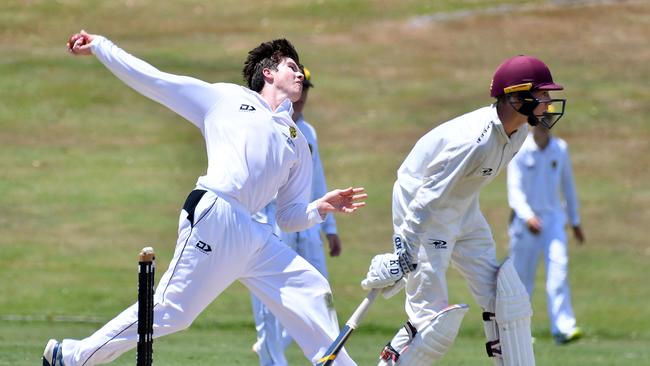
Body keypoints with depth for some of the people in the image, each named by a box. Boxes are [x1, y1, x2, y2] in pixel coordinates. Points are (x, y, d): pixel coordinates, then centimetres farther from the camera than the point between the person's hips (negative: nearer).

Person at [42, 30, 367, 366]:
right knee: (169, 310, -10)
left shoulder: (296, 143, 25)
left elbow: (288, 217, 23)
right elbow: (152, 81, 14)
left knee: (311, 291, -2)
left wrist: (321, 208, 3)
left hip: (252, 234, 6)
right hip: (213, 217, -6)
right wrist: (99, 47, 12)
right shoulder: (226, 98, 13)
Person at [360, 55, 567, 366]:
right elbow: (426, 201, -31)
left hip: (464, 212, 9)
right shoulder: (474, 140, -32)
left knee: (503, 297, 5)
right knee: (431, 318, -11)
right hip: (425, 213, -9)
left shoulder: (519, 131, -5)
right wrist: (401, 258, -30)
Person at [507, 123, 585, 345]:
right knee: (521, 277, 4)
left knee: (559, 270, -15)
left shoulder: (560, 149, 5)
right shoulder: (520, 151, -8)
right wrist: (527, 216, -32)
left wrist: (575, 221, 20)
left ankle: (563, 328, -22)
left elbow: (568, 186, 15)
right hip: (526, 218, -2)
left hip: (553, 218, 2)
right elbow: (514, 189, -16)